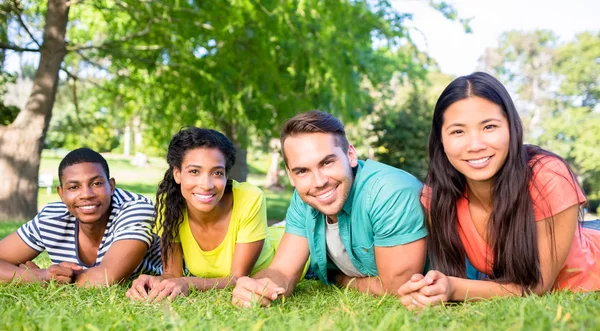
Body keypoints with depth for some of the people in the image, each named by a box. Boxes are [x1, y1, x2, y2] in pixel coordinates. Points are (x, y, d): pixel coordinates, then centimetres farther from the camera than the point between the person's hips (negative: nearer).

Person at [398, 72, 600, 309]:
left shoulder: (549, 179, -29)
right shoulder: (437, 194, -21)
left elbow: (537, 285, -23)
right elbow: (450, 274, -15)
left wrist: (455, 289, -37)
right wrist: (424, 290, -36)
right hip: (504, 283, 2)